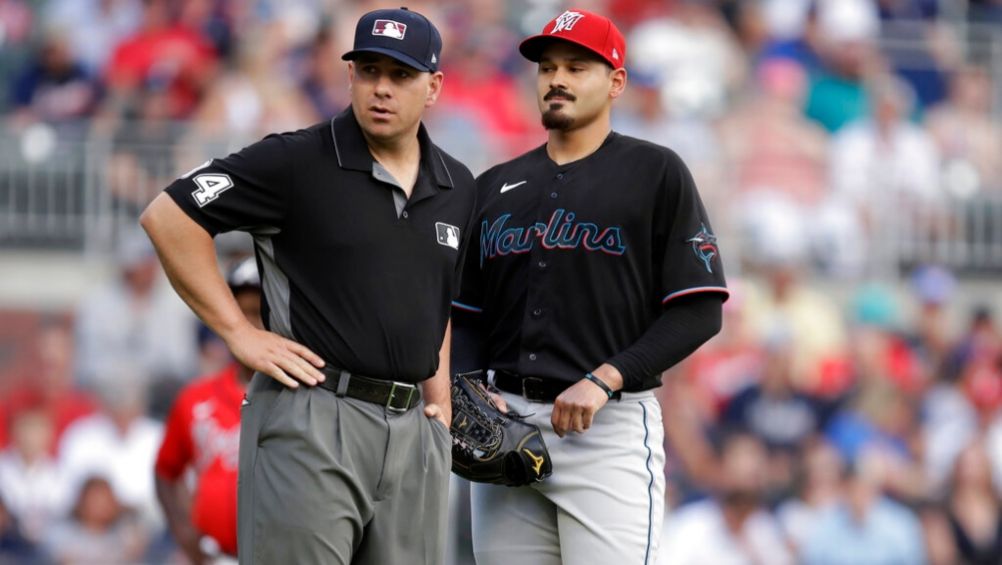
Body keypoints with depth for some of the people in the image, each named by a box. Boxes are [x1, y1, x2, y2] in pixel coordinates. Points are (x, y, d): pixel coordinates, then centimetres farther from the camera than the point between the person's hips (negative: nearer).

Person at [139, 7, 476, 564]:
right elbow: (169, 216, -9)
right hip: (311, 421, -6)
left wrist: (440, 403, 16)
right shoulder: (296, 161, -6)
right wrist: (240, 334, -10)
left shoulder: (458, 188, 14)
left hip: (413, 429, 6)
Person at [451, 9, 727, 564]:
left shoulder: (655, 174, 2)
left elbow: (699, 311, -4)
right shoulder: (495, 187, 16)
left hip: (610, 428, -5)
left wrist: (605, 379, -14)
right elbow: (468, 315, 19)